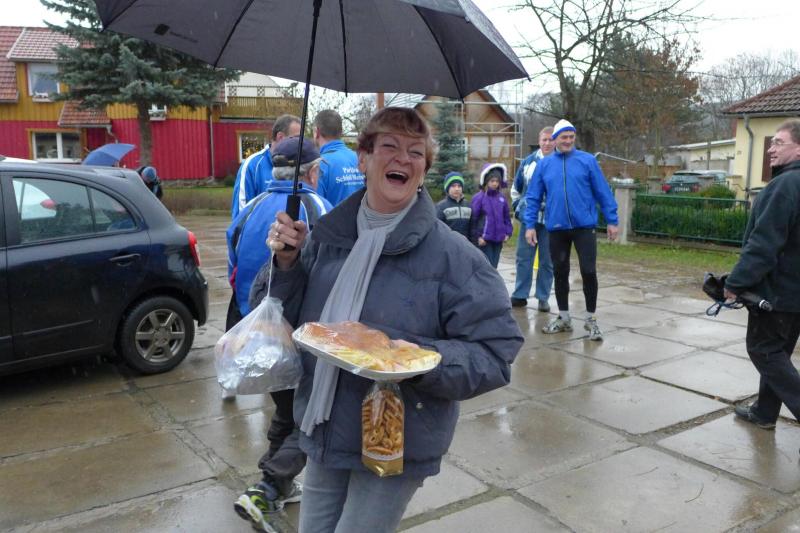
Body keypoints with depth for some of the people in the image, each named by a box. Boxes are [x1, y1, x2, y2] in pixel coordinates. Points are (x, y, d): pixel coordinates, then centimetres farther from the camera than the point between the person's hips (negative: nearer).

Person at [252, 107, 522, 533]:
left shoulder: (450, 254, -15)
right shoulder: (327, 236, -1)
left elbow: (495, 355, -14)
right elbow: (284, 321, 6)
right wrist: (286, 263, -11)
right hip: (324, 436, 5)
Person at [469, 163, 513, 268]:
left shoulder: (501, 197, 6)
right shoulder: (479, 198, -9)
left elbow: (507, 217, 14)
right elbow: (473, 219, -8)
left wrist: (507, 232, 6)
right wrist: (477, 236, -10)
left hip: (498, 239, 5)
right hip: (484, 240, -5)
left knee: (493, 266, 12)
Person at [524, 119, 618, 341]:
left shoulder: (588, 160, 0)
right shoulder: (544, 165, 6)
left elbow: (603, 192, 1)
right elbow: (533, 197, 7)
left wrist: (612, 220, -1)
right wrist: (530, 225, 1)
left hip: (584, 226, -2)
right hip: (556, 228, 2)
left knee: (589, 271, -3)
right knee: (560, 272, 11)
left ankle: (591, 319, 13)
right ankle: (563, 317, 25)